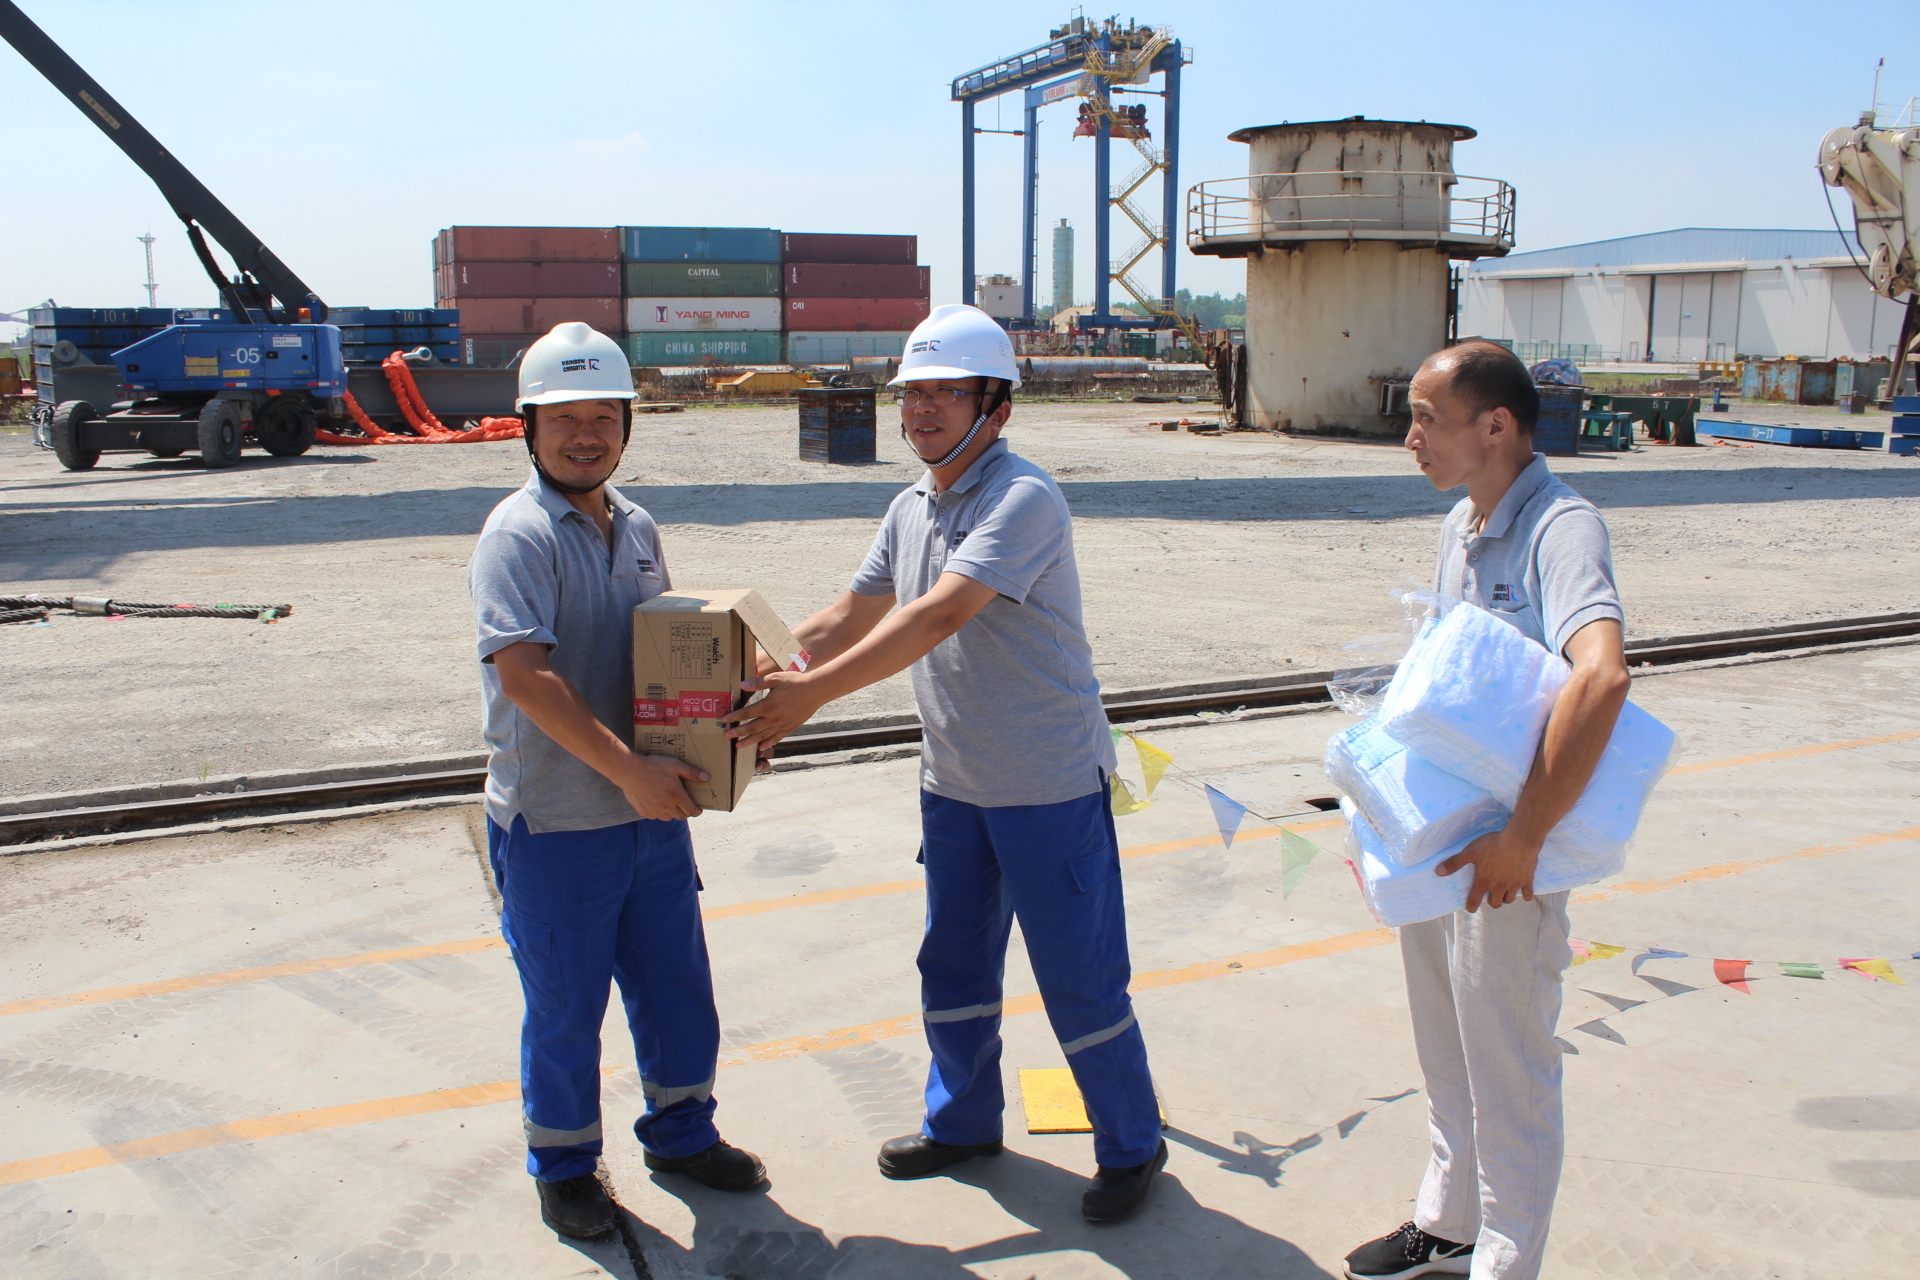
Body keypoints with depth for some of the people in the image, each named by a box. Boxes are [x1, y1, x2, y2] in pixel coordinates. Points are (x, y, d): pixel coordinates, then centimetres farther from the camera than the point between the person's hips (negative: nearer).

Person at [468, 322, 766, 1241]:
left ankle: (681, 1132, 39)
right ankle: (563, 1167, 30)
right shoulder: (519, 534, -15)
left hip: (653, 810, 7)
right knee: (565, 1006, 9)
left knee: (676, 985, 18)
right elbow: (525, 675, -24)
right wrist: (630, 771, -26)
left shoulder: (635, 528, 8)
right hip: (553, 822, -7)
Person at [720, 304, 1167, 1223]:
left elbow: (940, 615, -30)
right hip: (953, 784, 8)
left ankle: (1132, 1147, 24)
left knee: (1080, 983, 4)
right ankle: (962, 1122, 40)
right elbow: (850, 619, 15)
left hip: (1051, 785, -8)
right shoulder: (912, 509, 7)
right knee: (951, 968, 19)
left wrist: (812, 693, -33)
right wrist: (757, 667, 1)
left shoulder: (1023, 499, -20)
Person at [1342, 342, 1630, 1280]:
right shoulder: (1459, 525, 8)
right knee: (1445, 1054, 23)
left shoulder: (1561, 527, -21)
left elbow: (1601, 676, -38)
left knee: (1508, 1078, 7)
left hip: (1506, 857, -9)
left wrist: (1522, 838, -35)